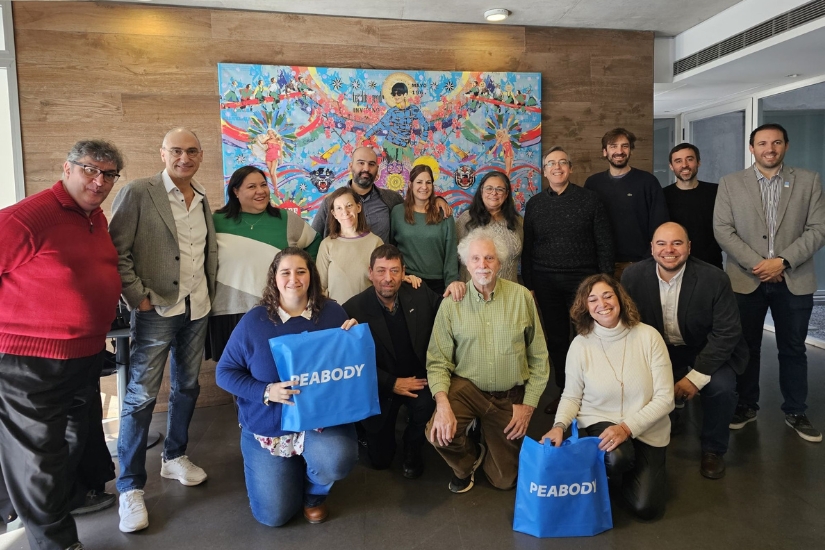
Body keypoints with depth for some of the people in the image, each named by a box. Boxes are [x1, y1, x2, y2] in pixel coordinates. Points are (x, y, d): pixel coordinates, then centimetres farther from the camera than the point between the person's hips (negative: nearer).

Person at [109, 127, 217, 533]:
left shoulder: (202, 199, 10)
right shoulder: (137, 193, -8)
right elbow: (117, 250, -10)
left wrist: (208, 291, 9)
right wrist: (138, 297, -14)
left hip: (197, 309, 6)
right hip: (157, 308, -6)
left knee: (187, 387, 16)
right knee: (141, 395, -1)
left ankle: (175, 457, 34)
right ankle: (130, 487, 10)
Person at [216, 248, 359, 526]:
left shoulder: (332, 313, -5)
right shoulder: (254, 321, -9)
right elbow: (224, 372, -6)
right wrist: (266, 392, -21)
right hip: (267, 425, 1)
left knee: (335, 461, -33)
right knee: (273, 515, 2)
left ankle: (314, 493, 7)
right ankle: (291, 471, 38)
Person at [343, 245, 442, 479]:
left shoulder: (422, 295, -8)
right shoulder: (354, 309, -16)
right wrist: (392, 384, -19)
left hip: (418, 378, 1)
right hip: (380, 387, -1)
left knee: (427, 407, -33)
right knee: (380, 460, 7)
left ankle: (412, 448, 2)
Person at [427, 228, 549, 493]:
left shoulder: (522, 297, -8)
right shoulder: (452, 303, -9)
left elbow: (539, 357, -2)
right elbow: (438, 360, -9)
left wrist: (529, 404, -5)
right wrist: (442, 403, -24)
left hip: (511, 396, 1)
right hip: (467, 388, -1)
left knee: (505, 480, 10)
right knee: (438, 434, -28)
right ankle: (468, 460, 9)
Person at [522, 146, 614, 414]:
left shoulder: (590, 199, 0)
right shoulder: (534, 204, 7)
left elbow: (604, 244, 0)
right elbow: (527, 248, 8)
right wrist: (529, 285, 5)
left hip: (582, 279, -2)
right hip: (546, 281, 3)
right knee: (556, 339, 9)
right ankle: (564, 391, 22)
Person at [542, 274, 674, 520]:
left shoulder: (648, 336, -13)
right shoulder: (580, 345, -10)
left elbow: (665, 398, -13)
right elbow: (571, 396, -1)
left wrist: (626, 427, -24)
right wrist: (559, 426, -20)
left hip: (646, 430, 1)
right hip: (600, 422, 0)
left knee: (646, 507, -8)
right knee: (617, 458, -34)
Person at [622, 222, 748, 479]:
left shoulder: (714, 279, -20)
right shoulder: (633, 276, -13)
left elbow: (727, 332, -19)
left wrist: (696, 377, -25)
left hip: (706, 352, -2)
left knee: (721, 386, -28)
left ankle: (713, 449, 2)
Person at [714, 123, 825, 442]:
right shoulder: (730, 184, 2)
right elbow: (723, 230, -4)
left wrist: (783, 261, -14)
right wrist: (756, 264, -13)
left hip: (794, 280, 1)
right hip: (746, 280, 0)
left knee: (793, 349, 10)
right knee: (746, 347, 9)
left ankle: (795, 412, 24)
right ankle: (746, 406, 24)